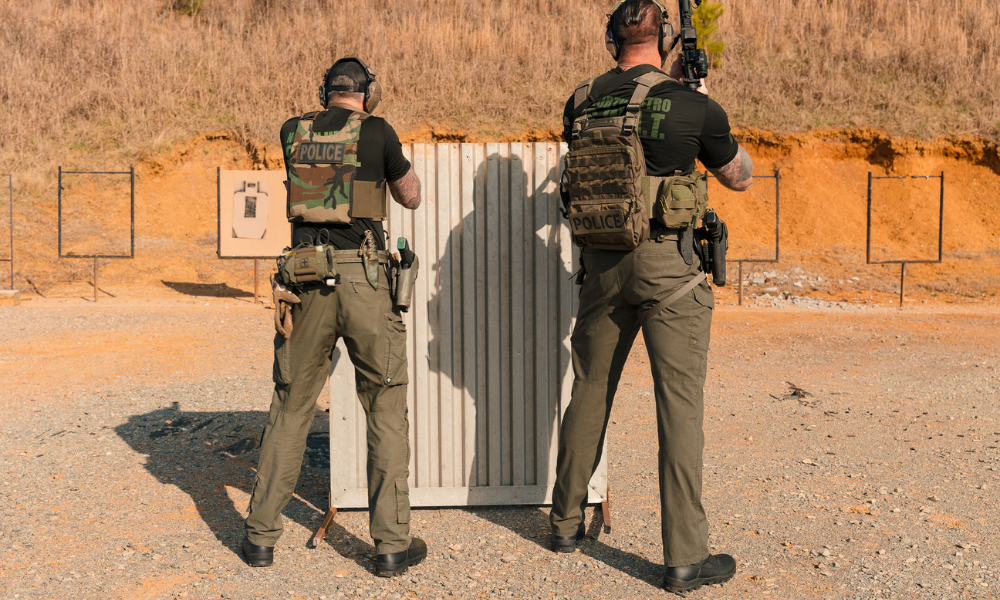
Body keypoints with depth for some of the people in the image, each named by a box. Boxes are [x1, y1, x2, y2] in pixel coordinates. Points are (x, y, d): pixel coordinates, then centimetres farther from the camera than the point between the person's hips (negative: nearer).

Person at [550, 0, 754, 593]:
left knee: (590, 393, 17)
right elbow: (742, 178, 8)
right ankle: (686, 557, 7)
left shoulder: (581, 103, 4)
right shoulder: (693, 107, -8)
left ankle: (566, 522, 32)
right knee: (681, 403, 1)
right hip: (668, 263, -4)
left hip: (601, 264, 5)